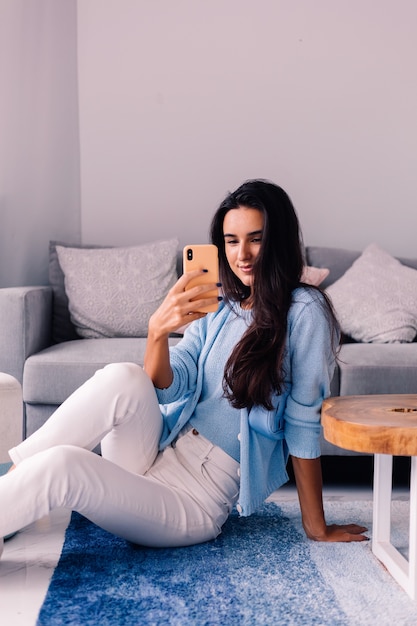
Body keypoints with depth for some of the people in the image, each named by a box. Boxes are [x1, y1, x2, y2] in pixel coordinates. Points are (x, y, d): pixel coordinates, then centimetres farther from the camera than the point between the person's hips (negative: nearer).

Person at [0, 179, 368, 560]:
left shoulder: (304, 311, -8)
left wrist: (317, 527, -5)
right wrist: (158, 330, -23)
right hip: (159, 452, 5)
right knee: (123, 378, -27)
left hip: (195, 502, -5)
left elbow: (303, 425, -10)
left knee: (60, 465, -28)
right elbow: (168, 388, -4)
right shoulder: (217, 307, 9)